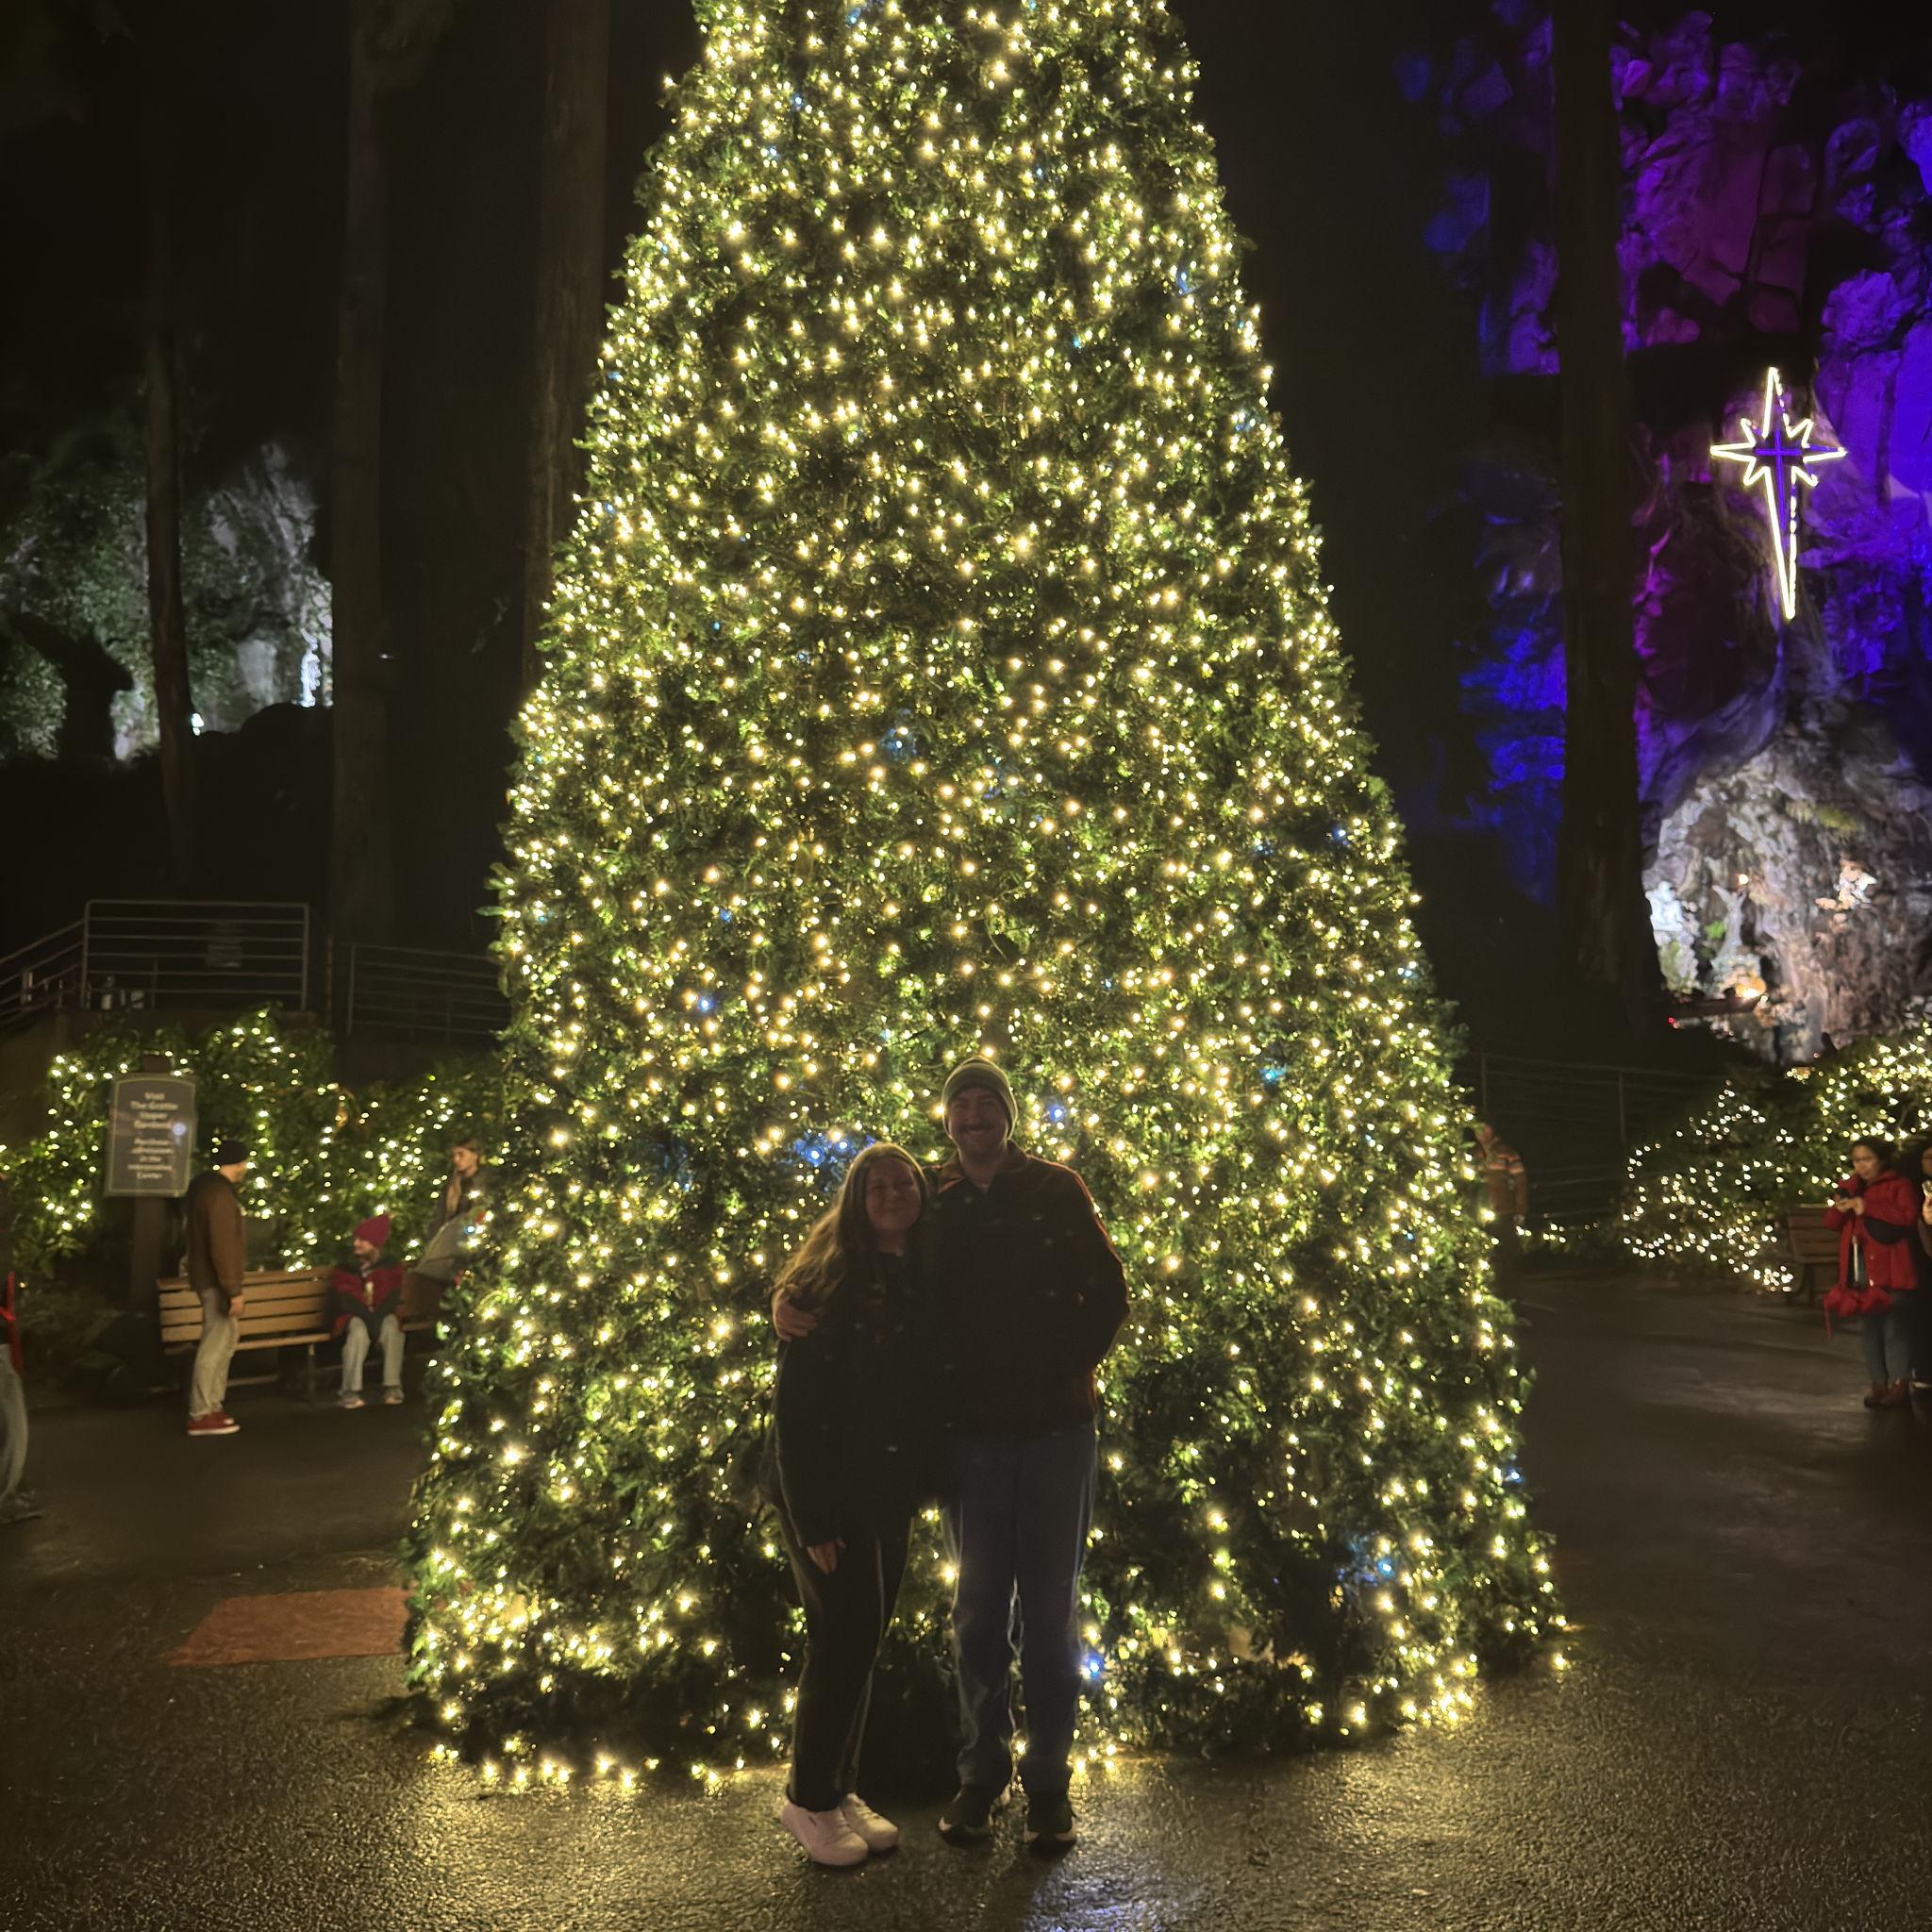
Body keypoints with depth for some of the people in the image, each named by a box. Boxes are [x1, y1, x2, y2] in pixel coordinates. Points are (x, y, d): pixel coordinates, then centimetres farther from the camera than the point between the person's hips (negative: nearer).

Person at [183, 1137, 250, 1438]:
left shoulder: (207, 1186, 13)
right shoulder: (220, 1194, -20)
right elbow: (222, 1247, -25)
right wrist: (233, 1290, -24)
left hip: (210, 1278, 11)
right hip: (217, 1281, -11)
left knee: (223, 1342, 17)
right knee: (216, 1346, -6)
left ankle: (212, 1406, 22)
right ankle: (201, 1415, -3)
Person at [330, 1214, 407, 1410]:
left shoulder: (390, 1267, 3)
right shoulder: (346, 1266, 2)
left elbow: (393, 1297, -5)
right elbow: (342, 1299, -6)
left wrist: (377, 1316, -27)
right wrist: (366, 1313, -23)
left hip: (382, 1313, 0)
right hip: (354, 1315, 0)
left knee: (391, 1328, -35)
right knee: (359, 1332, -36)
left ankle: (392, 1386, -31)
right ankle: (352, 1391, -36)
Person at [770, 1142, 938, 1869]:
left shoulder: (925, 1283, 6)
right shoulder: (827, 1282, -11)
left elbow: (932, 1388, 10)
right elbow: (795, 1406, -14)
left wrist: (920, 1489, -1)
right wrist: (812, 1518, -18)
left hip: (892, 1489, 6)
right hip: (830, 1487, -6)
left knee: (863, 1638, 12)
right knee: (846, 1635, -5)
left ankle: (841, 1789, 25)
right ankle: (809, 1799, 11)